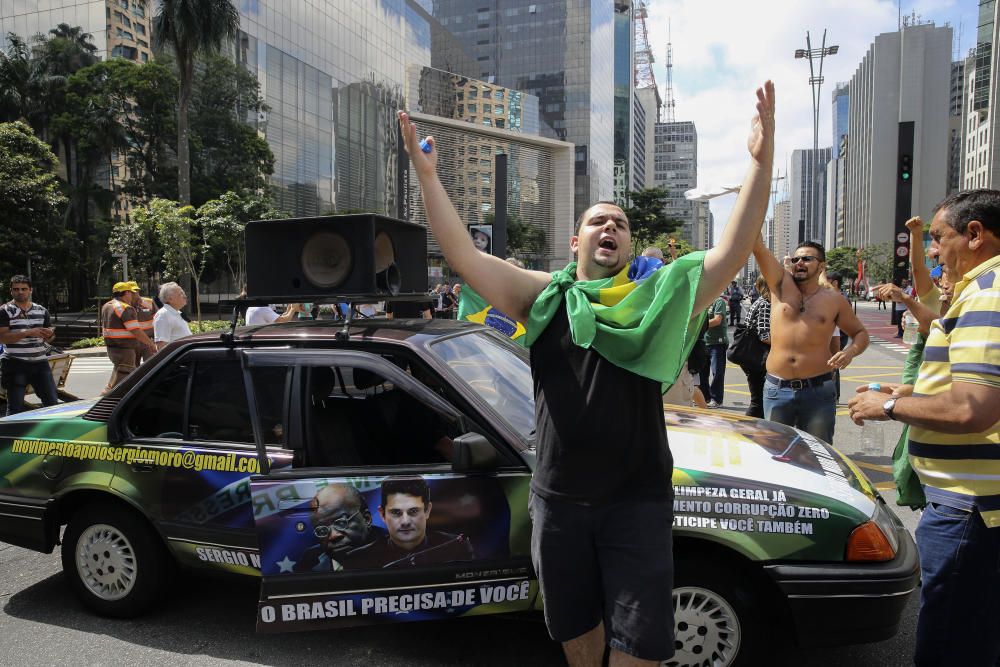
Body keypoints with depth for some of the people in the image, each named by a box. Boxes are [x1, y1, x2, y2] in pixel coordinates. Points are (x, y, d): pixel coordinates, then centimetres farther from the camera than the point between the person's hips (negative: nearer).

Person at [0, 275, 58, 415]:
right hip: (15, 364, -4)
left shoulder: (41, 310, 12)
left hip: (40, 362, 4)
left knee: (52, 401, 4)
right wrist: (28, 332, -22)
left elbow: (48, 338, 18)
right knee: (15, 406, 2)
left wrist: (50, 334, -6)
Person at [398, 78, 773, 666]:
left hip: (637, 500, -1)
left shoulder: (659, 298, -2)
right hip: (558, 499, 1)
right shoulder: (543, 298, -2)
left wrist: (762, 161, -23)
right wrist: (427, 174, -12)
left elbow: (734, 253, -14)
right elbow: (464, 255, -9)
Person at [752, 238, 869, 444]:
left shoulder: (835, 300, 5)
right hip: (776, 390, 0)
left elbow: (861, 333, 15)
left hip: (818, 391, 0)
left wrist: (851, 351, -6)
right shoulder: (781, 284, 5)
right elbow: (758, 247, -5)